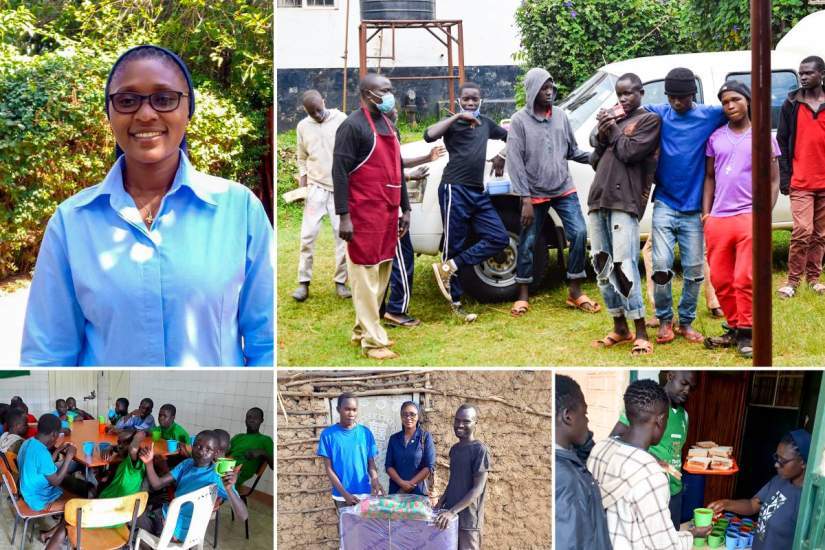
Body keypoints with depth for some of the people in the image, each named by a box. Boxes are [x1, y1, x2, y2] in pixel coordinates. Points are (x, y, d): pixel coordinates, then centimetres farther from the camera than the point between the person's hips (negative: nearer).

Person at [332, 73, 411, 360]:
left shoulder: (388, 125, 16)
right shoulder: (353, 126, -10)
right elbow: (339, 172, -14)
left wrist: (405, 209, 19)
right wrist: (343, 217, -19)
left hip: (388, 213, 9)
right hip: (364, 215, -9)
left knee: (382, 273, 13)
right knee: (366, 275, -4)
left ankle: (362, 329, 24)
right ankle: (373, 340, 0)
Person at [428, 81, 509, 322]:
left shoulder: (485, 122, 19)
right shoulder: (453, 123, 1)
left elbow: (508, 135, 37)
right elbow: (429, 135, -20)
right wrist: (458, 116, -20)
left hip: (478, 192, 7)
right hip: (454, 190, -6)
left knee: (499, 238, -4)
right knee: (455, 245, -4)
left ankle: (449, 267, -4)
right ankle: (456, 303, 4)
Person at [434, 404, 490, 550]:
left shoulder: (480, 450, -12)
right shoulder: (454, 449, 10)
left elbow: (478, 489, -16)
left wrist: (452, 511, -22)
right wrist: (440, 505, 8)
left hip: (468, 520, -7)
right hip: (449, 516, 7)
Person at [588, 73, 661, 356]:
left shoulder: (649, 119, 3)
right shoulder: (612, 118, 23)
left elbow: (629, 152, -9)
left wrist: (613, 130, 4)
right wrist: (601, 137, 2)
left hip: (625, 201, -7)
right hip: (598, 199, 7)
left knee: (623, 266, -15)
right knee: (602, 267, 6)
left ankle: (641, 333, -10)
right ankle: (620, 327, 16)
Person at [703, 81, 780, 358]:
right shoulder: (715, 138, 12)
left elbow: (774, 180, 6)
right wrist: (706, 211, 8)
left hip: (749, 218, -3)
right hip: (717, 219, 4)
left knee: (745, 279, -8)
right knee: (720, 279, 6)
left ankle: (747, 333, 1)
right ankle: (734, 328, 19)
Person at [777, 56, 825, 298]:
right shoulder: (791, 104, 4)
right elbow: (782, 142, 5)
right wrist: (784, 178, -2)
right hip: (801, 182, -2)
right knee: (802, 231, -11)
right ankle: (792, 280, -1)